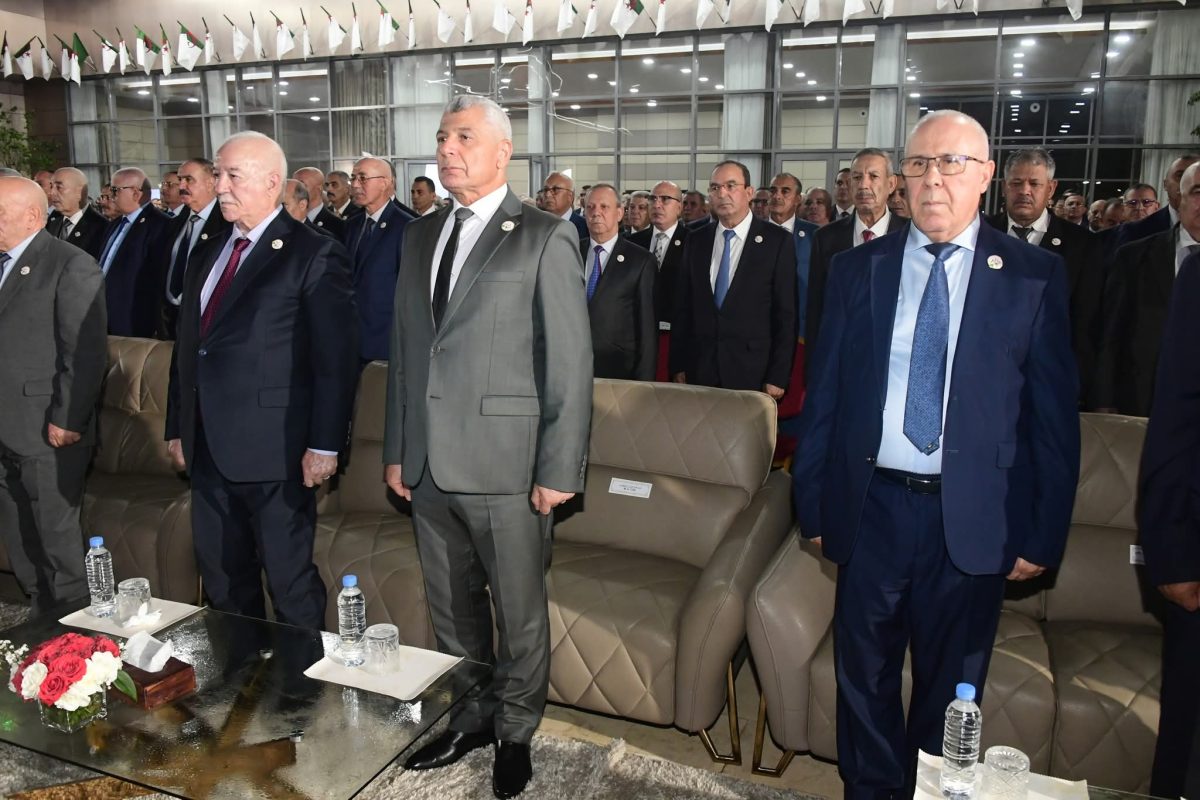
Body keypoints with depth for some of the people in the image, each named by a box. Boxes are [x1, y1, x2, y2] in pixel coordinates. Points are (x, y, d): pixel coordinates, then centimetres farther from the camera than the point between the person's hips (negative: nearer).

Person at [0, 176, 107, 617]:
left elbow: (87, 352, -15)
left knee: (57, 532, 3)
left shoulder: (71, 265, -10)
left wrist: (67, 420, -17)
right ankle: (38, 606, 33)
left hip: (48, 430, -7)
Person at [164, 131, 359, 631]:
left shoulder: (314, 255, -8)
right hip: (208, 450, 8)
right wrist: (177, 429, 17)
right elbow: (186, 348, 18)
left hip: (276, 451, -7)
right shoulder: (205, 255, 15)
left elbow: (336, 359, -13)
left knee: (291, 583, 3)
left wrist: (325, 444, -15)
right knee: (222, 582, 17)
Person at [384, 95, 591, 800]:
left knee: (520, 615, 10)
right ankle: (469, 720, 39)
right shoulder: (422, 236, 13)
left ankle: (515, 734, 32)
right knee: (452, 609, 19)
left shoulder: (545, 237, -6)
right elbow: (404, 351, 15)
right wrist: (397, 450, 13)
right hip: (430, 466, 6)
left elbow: (571, 363, -10)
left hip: (506, 467, -5)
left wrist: (560, 470, -13)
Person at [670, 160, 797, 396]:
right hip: (700, 370, 3)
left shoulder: (777, 241, -3)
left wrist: (778, 377, -8)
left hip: (752, 373, -3)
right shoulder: (696, 241, 9)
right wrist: (678, 367, 4)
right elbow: (683, 309, 10)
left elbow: (786, 314, -4)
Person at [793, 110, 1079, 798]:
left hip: (973, 519, -1)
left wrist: (1043, 534, -3)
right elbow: (824, 397, 5)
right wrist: (813, 503, 3)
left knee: (952, 686, 15)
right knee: (865, 674, 15)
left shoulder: (1035, 276, -1)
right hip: (873, 506, 2)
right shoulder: (857, 269, 4)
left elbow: (1055, 414, -1)